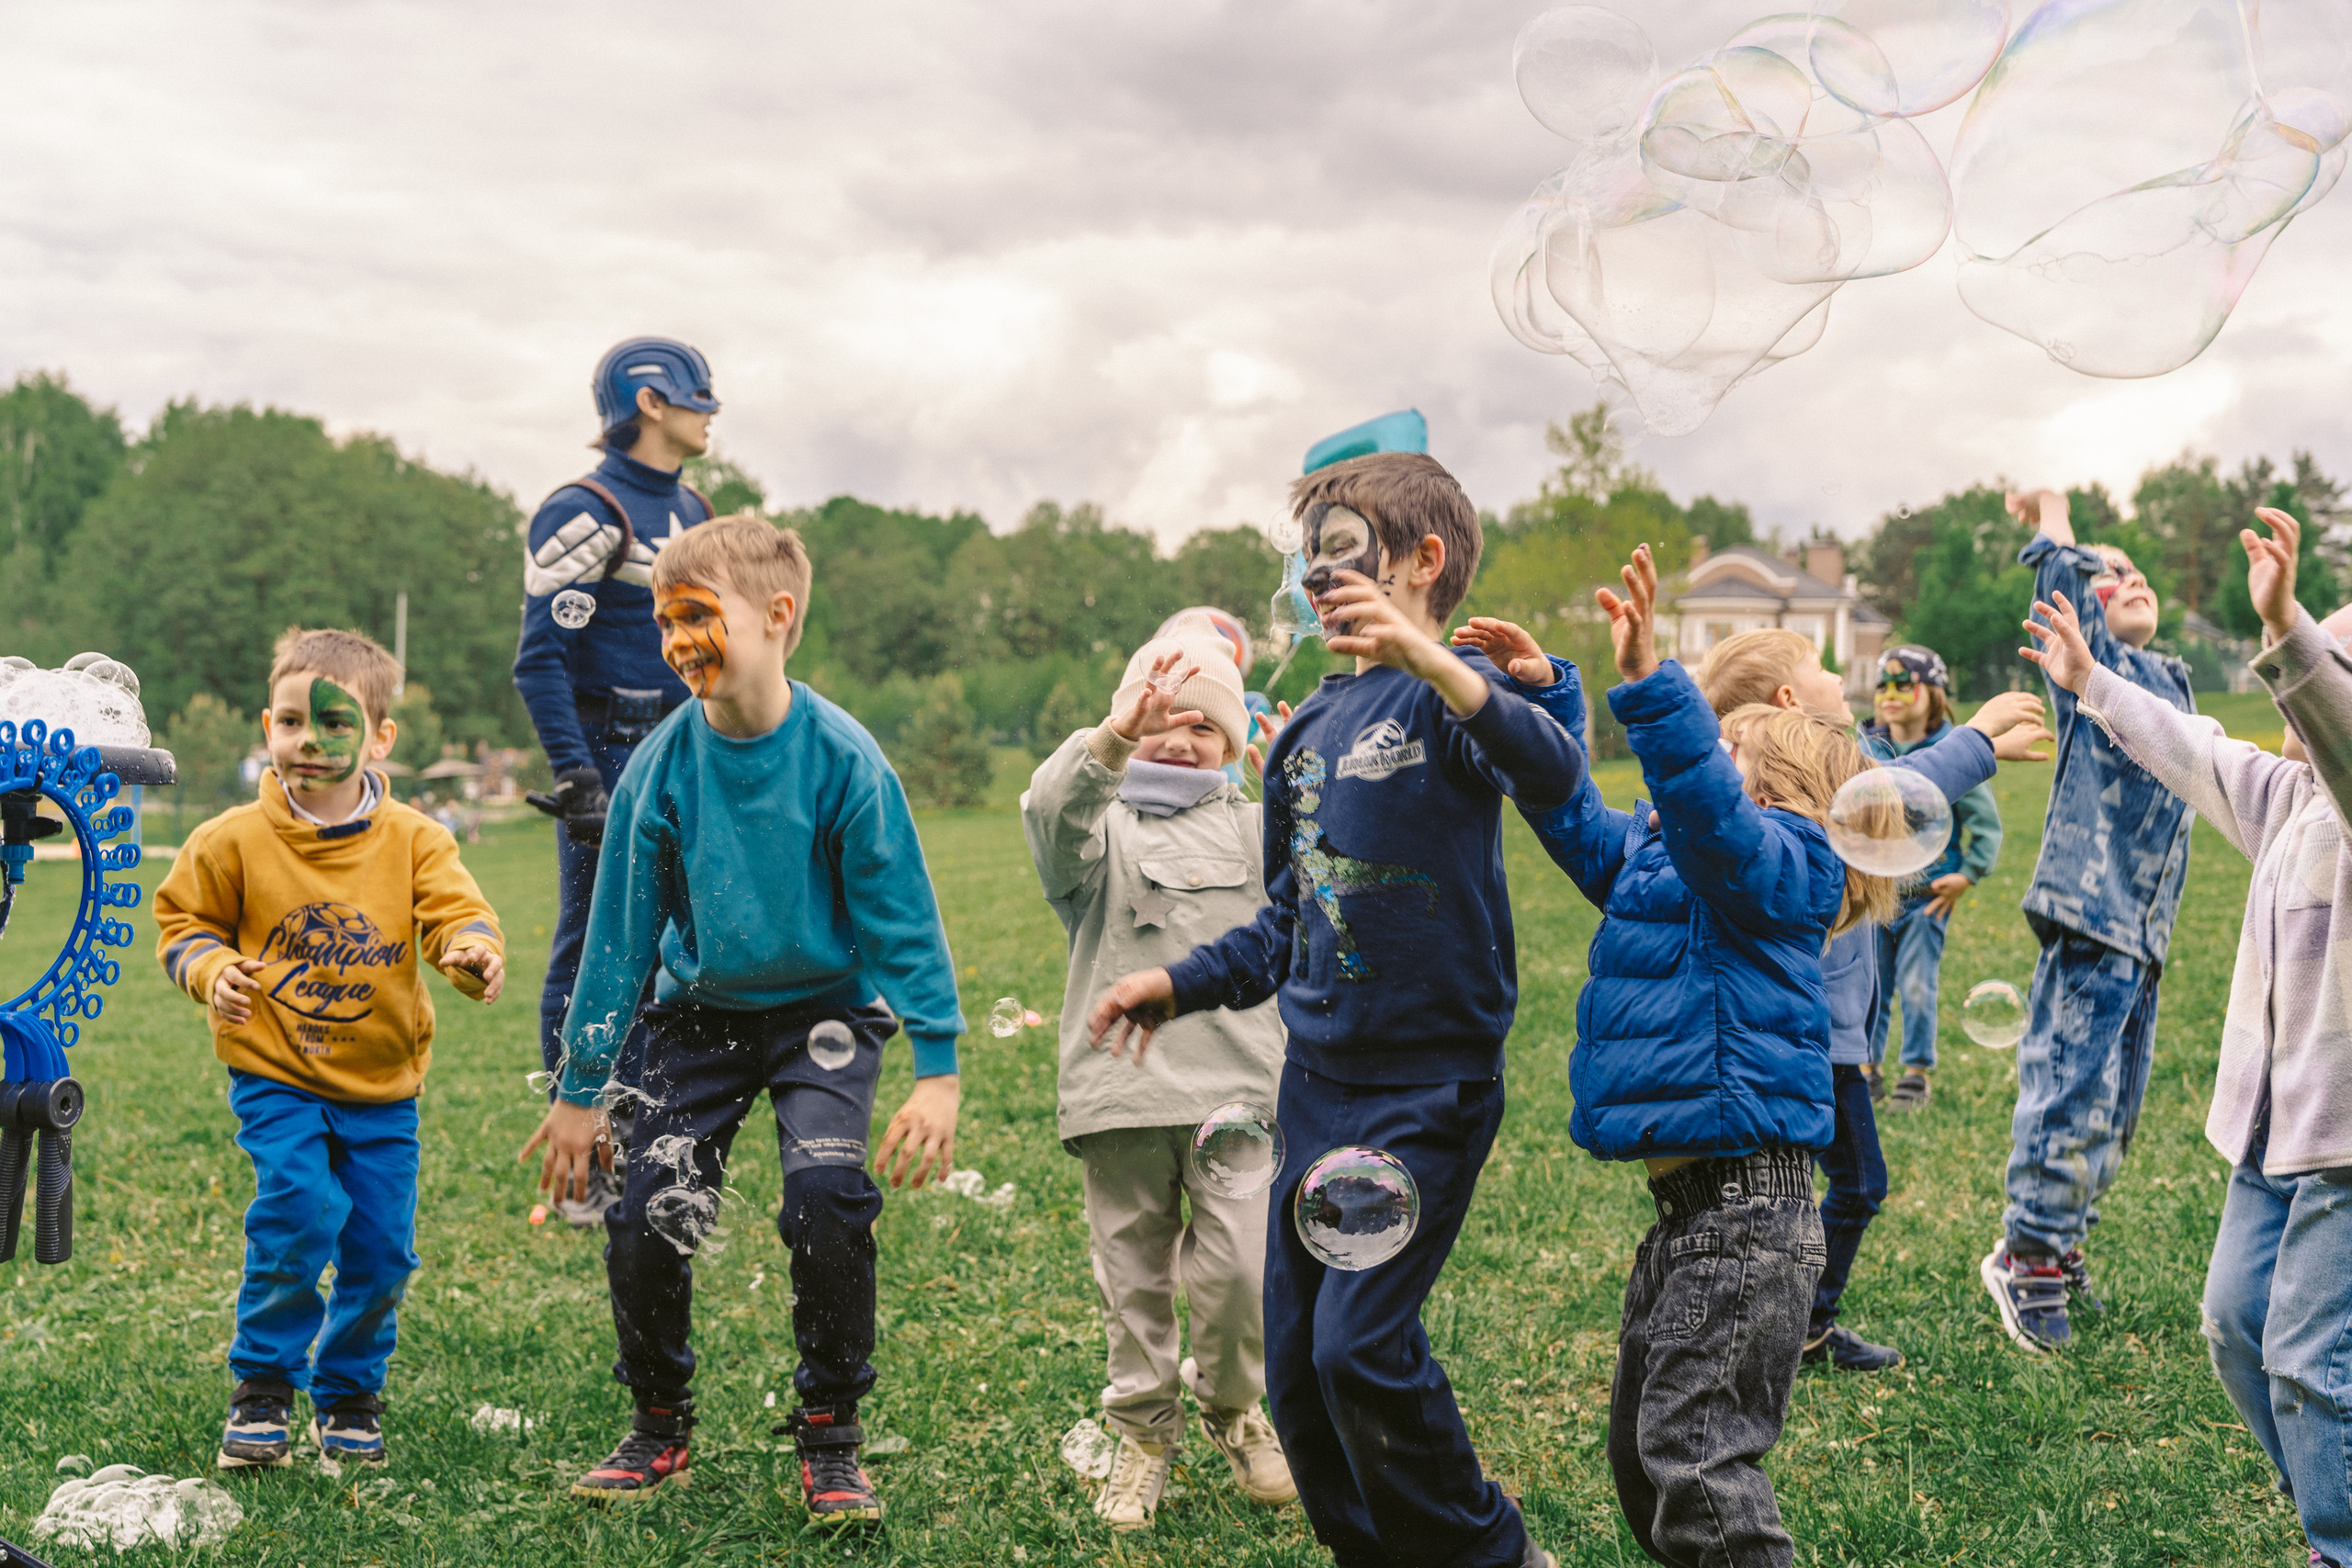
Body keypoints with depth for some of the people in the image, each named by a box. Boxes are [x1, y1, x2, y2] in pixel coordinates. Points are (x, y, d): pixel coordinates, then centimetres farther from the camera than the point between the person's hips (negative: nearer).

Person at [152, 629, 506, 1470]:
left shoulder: (414, 840, -3)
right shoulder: (233, 841, -4)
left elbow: (455, 911, -12)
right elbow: (182, 920, 7)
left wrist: (475, 951, -35)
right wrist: (210, 969, -15)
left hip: (383, 1084, 2)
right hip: (276, 1076, -2)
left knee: (382, 1247, 3)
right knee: (301, 1207, -21)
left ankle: (349, 1392, 27)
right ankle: (263, 1386, 0)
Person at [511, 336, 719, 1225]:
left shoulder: (693, 514, 16)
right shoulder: (586, 513, -10)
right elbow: (541, 658, -15)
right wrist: (575, 779, -21)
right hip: (609, 755, -8)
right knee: (592, 954, -3)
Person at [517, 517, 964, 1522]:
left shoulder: (841, 759, -18)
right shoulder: (661, 767, -12)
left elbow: (903, 922, -12)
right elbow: (619, 937, -3)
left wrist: (937, 1073, -15)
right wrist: (580, 1091, 1)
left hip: (825, 1008, -2)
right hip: (701, 1014, 3)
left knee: (827, 1196, -21)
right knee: (647, 1215, -7)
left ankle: (829, 1439, -1)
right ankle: (660, 1425, 19)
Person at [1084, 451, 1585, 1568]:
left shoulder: (1447, 693, -9)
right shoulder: (1310, 728, 13)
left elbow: (1551, 775, -34)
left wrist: (1425, 658, -44)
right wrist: (1181, 985, 12)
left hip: (1427, 1085, -8)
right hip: (1317, 1082, 8)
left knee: (1360, 1345, -14)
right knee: (1296, 1366, 9)